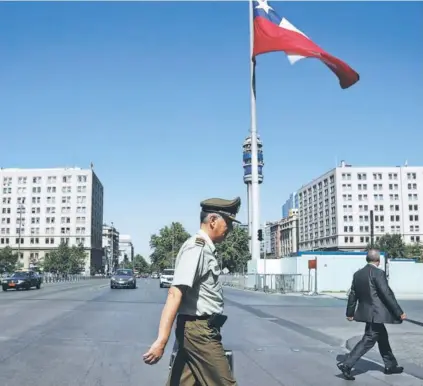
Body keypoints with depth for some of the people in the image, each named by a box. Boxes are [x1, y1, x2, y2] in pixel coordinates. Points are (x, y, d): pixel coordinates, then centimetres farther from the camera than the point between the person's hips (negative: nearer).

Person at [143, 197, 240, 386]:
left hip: (199, 329, 9)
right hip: (199, 330, -9)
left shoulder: (204, 248, 14)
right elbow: (175, 293, -27)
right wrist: (161, 340, -34)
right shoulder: (196, 248, -17)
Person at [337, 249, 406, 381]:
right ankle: (346, 365, -8)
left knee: (383, 337, 21)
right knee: (368, 341, -4)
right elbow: (387, 294, -18)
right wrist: (399, 312, -12)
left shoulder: (358, 274, 6)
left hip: (365, 311, 8)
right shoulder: (378, 273, -16)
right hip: (376, 313, -8)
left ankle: (391, 365, 33)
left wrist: (350, 313, 19)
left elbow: (352, 295, 10)